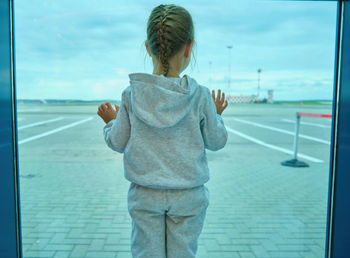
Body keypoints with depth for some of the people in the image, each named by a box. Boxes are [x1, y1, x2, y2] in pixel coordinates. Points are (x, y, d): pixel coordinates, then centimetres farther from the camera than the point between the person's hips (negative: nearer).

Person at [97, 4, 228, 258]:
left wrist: (111, 120, 16)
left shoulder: (131, 94, -11)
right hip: (188, 196, 0)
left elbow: (117, 143, -3)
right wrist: (216, 115, 16)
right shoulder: (200, 96, -13)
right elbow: (216, 141, -2)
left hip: (145, 195, 1)